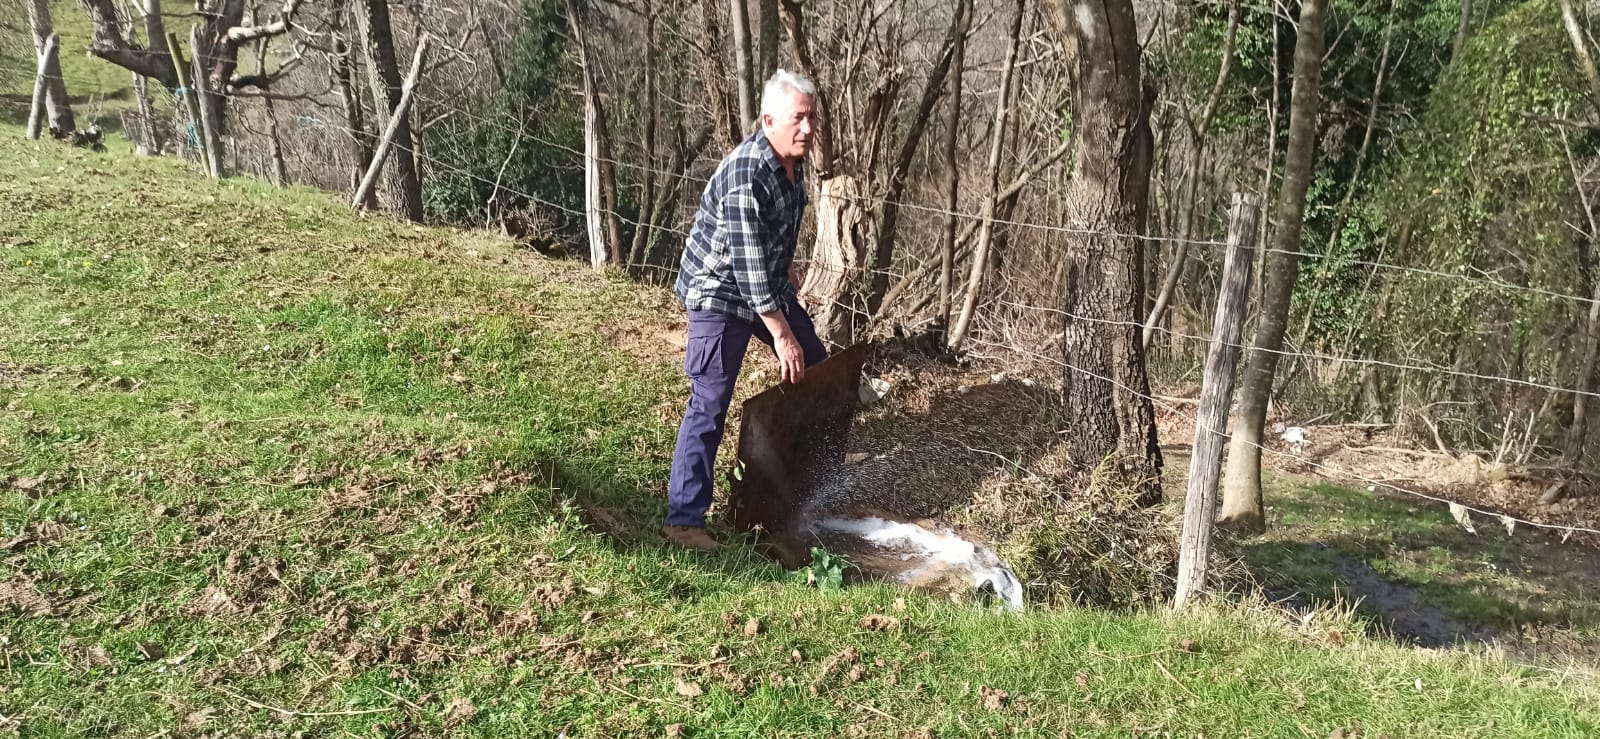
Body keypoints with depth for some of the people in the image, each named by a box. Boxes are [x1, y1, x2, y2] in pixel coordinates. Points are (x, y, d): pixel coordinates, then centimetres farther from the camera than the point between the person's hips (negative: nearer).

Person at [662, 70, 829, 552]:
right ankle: (683, 518, -6)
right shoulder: (746, 174, -30)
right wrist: (781, 334, -29)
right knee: (710, 404, -12)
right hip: (720, 292, -9)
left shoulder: (794, 159, -2)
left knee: (815, 365, 19)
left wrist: (787, 266, 29)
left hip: (769, 285, 9)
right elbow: (747, 262, -31)